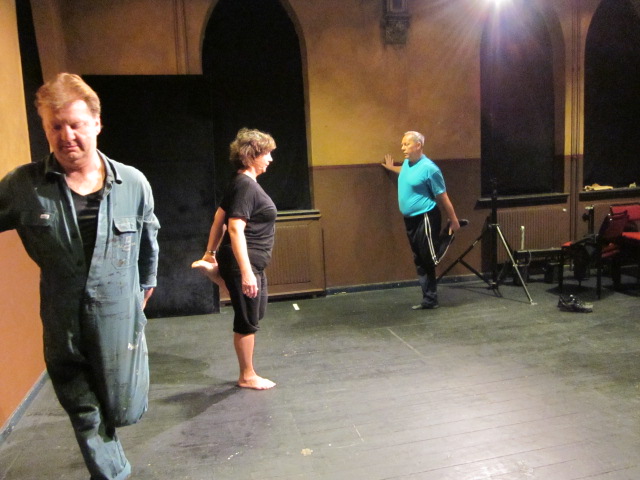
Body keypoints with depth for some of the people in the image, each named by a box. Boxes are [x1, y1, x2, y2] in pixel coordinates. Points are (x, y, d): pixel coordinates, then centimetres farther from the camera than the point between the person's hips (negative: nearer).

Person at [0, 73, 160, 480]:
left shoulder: (133, 183, -7)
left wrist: (147, 284, 21)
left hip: (120, 318, 0)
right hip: (62, 325, 1)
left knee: (125, 412, 13)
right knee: (87, 418, 17)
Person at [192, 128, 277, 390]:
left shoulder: (242, 183, 11)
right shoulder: (245, 185, -18)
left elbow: (219, 217, 17)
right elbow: (235, 229, -25)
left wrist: (210, 253, 22)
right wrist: (246, 272, -28)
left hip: (252, 262, 10)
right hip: (243, 262, -10)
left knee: (256, 311, 24)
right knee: (248, 321, 4)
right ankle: (247, 376, 22)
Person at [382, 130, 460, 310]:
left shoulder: (429, 168, -17)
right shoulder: (407, 163, 8)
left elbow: (442, 197, -13)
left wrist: (454, 220, -8)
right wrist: (391, 168, 45)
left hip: (425, 218, -9)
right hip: (410, 219, 9)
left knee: (429, 260, -4)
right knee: (420, 261, 12)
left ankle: (430, 299, 8)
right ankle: (429, 299, 20)